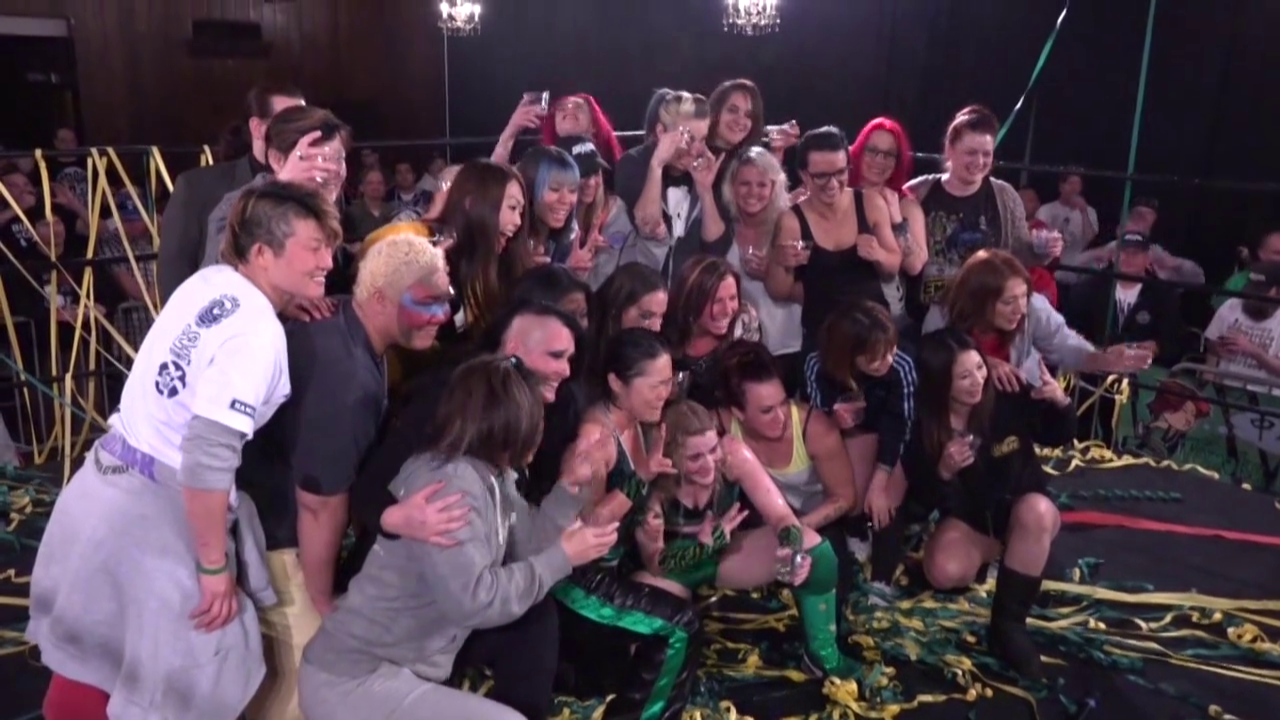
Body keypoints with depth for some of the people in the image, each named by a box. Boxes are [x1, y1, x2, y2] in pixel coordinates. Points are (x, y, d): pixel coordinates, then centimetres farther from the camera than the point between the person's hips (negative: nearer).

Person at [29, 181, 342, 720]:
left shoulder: (211, 281, 2)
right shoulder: (257, 334, -22)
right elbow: (208, 456, -27)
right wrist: (214, 565, -17)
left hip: (110, 481, 9)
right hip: (153, 509, -9)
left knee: (91, 655, 23)